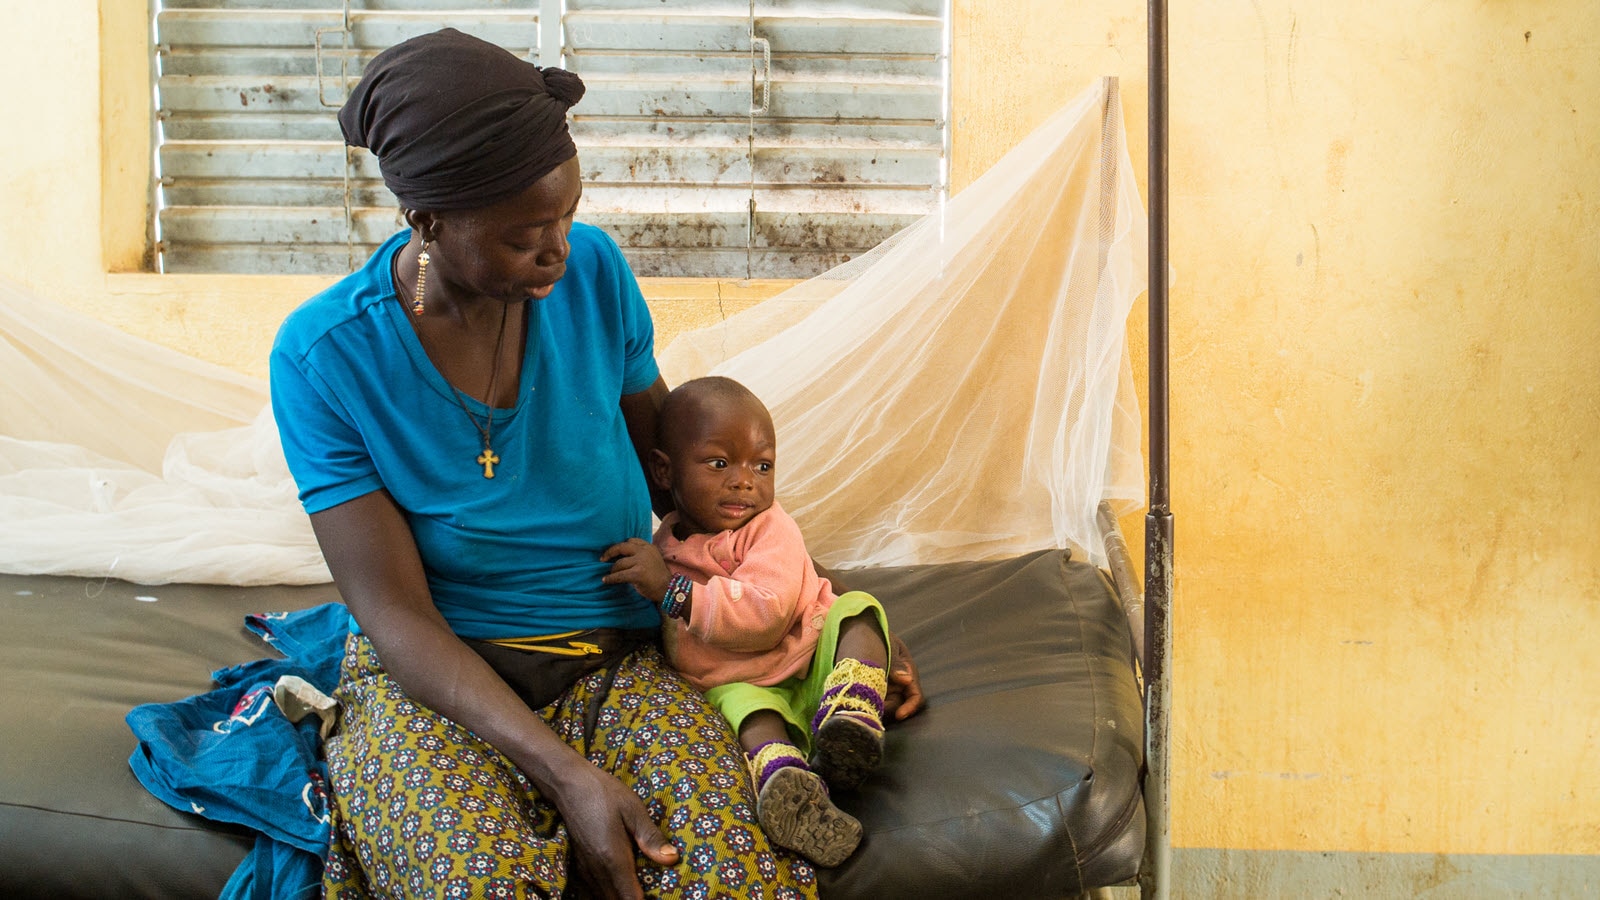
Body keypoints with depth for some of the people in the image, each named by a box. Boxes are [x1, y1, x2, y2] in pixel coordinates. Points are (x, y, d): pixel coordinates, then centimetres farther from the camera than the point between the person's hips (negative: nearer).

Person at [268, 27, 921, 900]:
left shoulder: (593, 270, -3)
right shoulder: (322, 356, -12)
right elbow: (396, 613, -14)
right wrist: (567, 775, -26)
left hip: (615, 659, 3)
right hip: (433, 675, -2)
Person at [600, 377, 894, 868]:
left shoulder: (771, 528, -10)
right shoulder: (665, 539, 9)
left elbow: (765, 617, -28)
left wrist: (670, 588, -31)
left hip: (813, 663, -1)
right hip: (742, 681, 2)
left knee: (857, 609, -26)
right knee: (746, 703, -33)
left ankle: (849, 718, -51)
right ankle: (785, 782, -62)